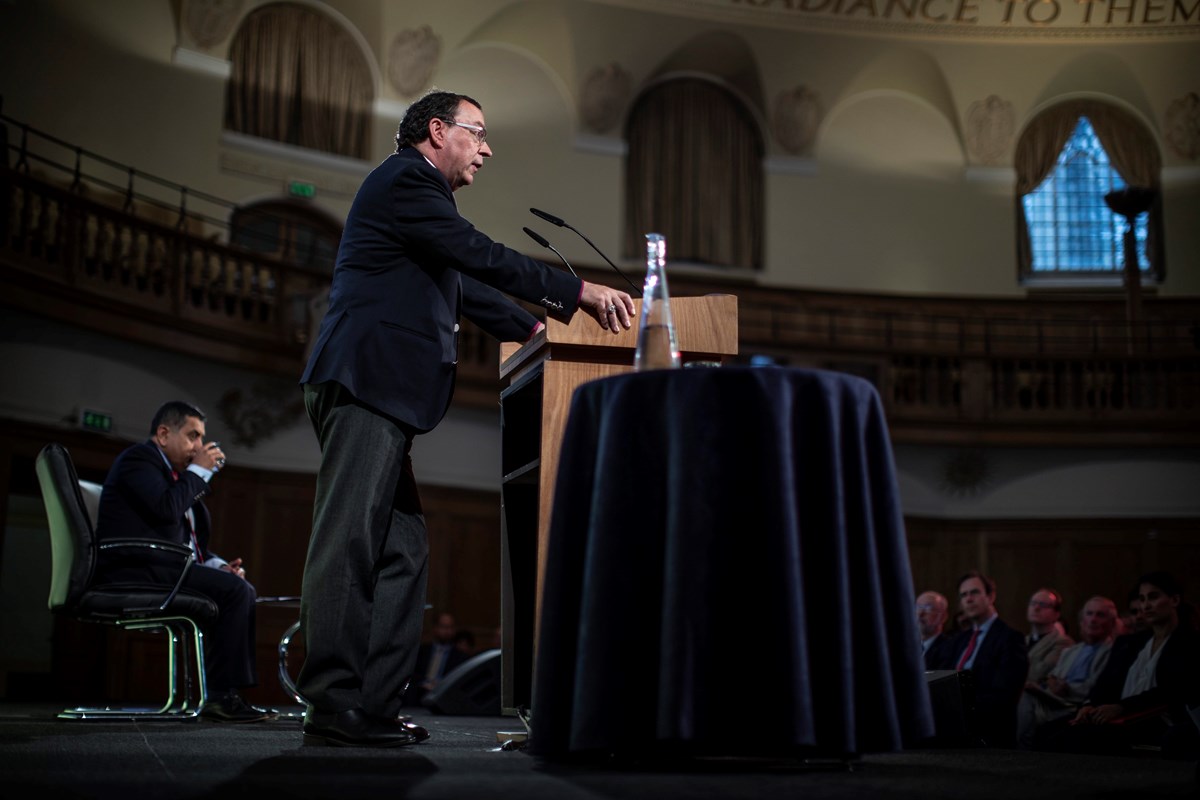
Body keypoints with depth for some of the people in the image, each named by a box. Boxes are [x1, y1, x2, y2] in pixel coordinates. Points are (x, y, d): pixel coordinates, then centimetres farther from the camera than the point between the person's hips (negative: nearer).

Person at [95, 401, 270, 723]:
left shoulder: (170, 471, 25)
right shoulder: (138, 458, -4)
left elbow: (184, 539, 24)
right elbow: (166, 509, -22)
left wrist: (217, 564, 6)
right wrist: (200, 470, -8)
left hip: (160, 569, 10)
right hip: (138, 571, -10)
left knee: (242, 588, 5)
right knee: (235, 590, -20)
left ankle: (221, 695, -2)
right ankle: (222, 696, -19)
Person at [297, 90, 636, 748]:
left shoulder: (413, 189, 30)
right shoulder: (405, 179, -2)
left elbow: (464, 286, 31)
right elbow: (481, 258, -11)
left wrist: (538, 330, 24)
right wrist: (580, 293, -10)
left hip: (376, 395, 11)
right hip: (364, 381, -11)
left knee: (401, 550, 6)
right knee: (349, 544, -12)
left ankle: (373, 706, 7)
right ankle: (333, 708, -12)